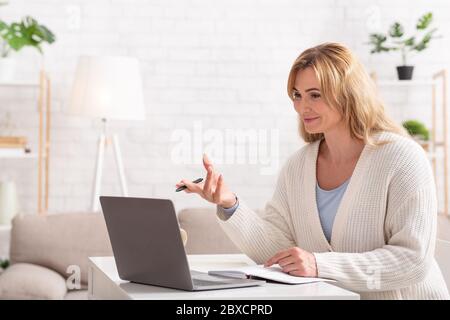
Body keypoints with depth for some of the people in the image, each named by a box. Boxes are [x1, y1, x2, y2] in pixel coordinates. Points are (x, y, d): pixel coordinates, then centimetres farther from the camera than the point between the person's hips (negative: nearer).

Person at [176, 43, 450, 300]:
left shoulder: (403, 158, -10)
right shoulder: (296, 167, 6)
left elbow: (414, 260, -16)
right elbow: (275, 252, 1)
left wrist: (320, 264, -24)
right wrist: (229, 205, -14)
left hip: (401, 296, -3)